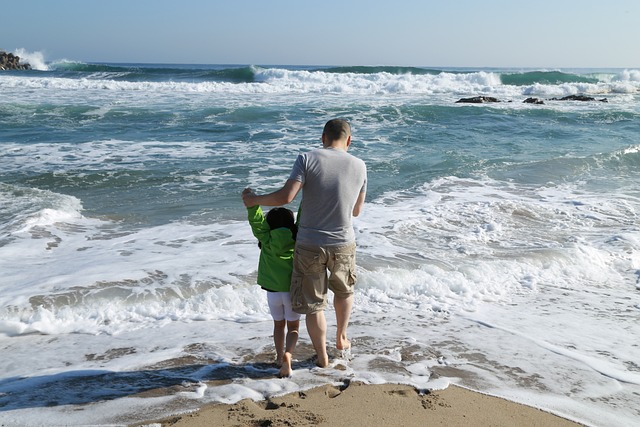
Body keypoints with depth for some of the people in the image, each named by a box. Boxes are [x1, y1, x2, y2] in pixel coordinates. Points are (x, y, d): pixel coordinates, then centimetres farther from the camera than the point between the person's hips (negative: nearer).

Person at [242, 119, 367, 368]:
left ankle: (322, 357, 25)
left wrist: (255, 200, -2)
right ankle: (342, 339, 45)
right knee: (344, 291, 30)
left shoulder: (307, 159, -11)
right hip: (343, 244, 2)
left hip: (309, 245, -2)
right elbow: (357, 211, 8)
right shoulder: (359, 166, -2)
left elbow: (285, 197, -19)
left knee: (313, 304, 13)